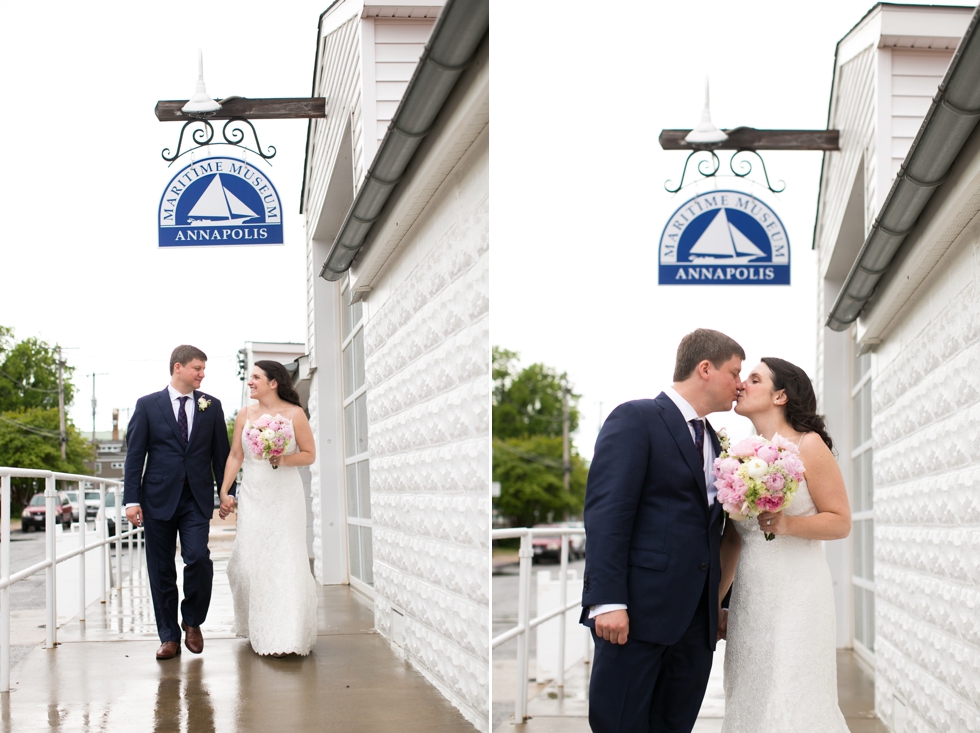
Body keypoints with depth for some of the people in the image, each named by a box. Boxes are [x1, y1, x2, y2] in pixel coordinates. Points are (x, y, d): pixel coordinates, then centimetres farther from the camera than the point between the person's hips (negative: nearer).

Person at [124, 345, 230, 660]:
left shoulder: (211, 406, 8)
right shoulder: (147, 405, 3)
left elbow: (220, 453, 10)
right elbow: (134, 455, 1)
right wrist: (132, 500, -6)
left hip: (197, 498, 1)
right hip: (158, 498, 0)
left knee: (198, 559, -14)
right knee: (161, 570, 3)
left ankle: (192, 621, 9)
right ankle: (169, 636, 13)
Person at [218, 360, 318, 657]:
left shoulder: (294, 414, -3)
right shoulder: (245, 414, 6)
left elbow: (309, 454, 0)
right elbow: (235, 456, 9)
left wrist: (283, 460, -17)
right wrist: (224, 492, 4)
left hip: (285, 496, -3)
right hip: (252, 495, 3)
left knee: (285, 560, -6)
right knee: (249, 560, 0)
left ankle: (285, 637, -2)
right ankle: (258, 629, 17)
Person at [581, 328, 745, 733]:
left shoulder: (711, 439, 20)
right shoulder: (635, 419, -4)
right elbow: (606, 513, -12)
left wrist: (718, 606, 13)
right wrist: (608, 601, -20)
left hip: (696, 620, 7)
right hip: (639, 609, -7)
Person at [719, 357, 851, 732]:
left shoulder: (808, 446, -3)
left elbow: (841, 522, -5)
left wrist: (787, 524, -20)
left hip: (796, 593, -6)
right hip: (749, 597, 6)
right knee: (752, 700, 5)